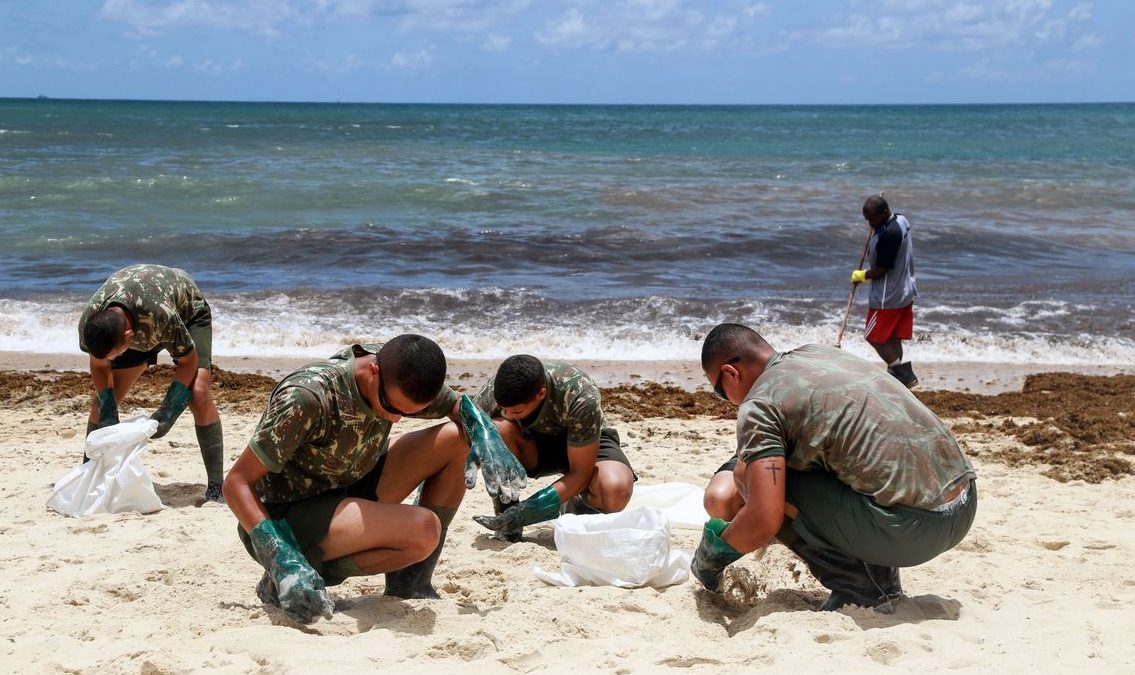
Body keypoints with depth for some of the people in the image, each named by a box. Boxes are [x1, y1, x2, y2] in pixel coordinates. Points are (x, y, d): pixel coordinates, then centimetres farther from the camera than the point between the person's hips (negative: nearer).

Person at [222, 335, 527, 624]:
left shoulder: (400, 380, -9)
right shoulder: (307, 396, -30)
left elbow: (459, 405, 10)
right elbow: (237, 482, -26)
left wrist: (485, 436, -13)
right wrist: (283, 562, -36)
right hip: (284, 517, -8)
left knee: (455, 439, -6)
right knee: (423, 530, -29)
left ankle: (409, 583, 1)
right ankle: (284, 582, -12)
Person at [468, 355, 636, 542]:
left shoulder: (581, 398, -35)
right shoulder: (490, 395, -26)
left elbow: (580, 473, -29)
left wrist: (528, 510, -35)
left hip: (586, 445, -2)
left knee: (616, 491, -36)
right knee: (499, 430, -33)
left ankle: (577, 508, -1)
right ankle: (505, 518, -16)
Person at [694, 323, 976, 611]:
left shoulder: (758, 405, -6)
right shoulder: (820, 352, 19)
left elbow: (764, 520, -14)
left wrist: (710, 557, 5)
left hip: (912, 528, -9)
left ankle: (859, 587, 0)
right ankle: (880, 578, 16)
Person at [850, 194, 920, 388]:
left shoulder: (888, 234, -28)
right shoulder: (901, 220, 4)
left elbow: (881, 270, -21)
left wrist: (862, 275, -4)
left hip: (888, 297, -9)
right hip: (905, 292, 9)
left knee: (875, 337, 1)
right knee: (893, 338, 14)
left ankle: (904, 374, 0)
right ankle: (897, 373, 19)